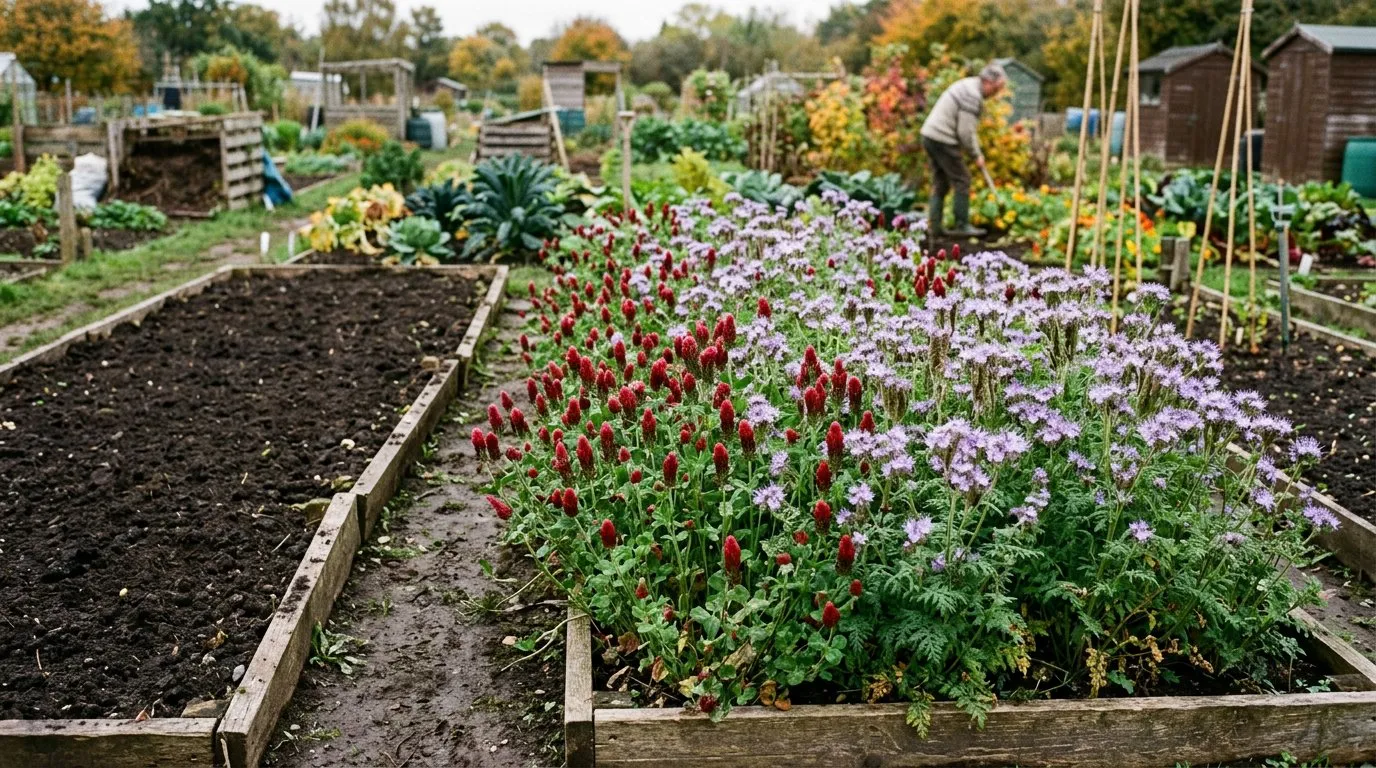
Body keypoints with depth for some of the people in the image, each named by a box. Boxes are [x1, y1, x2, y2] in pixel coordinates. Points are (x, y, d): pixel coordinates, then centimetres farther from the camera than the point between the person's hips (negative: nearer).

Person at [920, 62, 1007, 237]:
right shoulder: (973, 95, -16)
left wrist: (976, 151, 15)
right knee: (961, 180, -2)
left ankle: (934, 225, 14)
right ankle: (962, 226, 1)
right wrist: (976, 155, -6)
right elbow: (966, 131, -18)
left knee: (940, 182, 14)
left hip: (930, 136, 10)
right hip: (943, 140, -10)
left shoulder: (968, 85, 16)